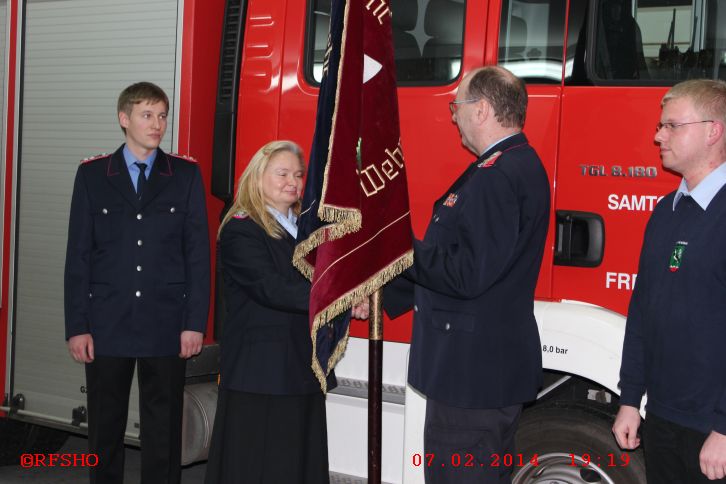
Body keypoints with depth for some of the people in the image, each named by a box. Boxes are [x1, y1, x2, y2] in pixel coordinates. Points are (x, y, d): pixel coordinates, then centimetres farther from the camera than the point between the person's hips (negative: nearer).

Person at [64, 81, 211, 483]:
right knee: (105, 427, 8)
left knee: (163, 431, 5)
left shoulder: (186, 175, 5)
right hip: (107, 325, 1)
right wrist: (77, 327, -3)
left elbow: (197, 253, 2)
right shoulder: (92, 175, 5)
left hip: (165, 326, 0)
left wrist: (195, 323, -4)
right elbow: (78, 255, 3)